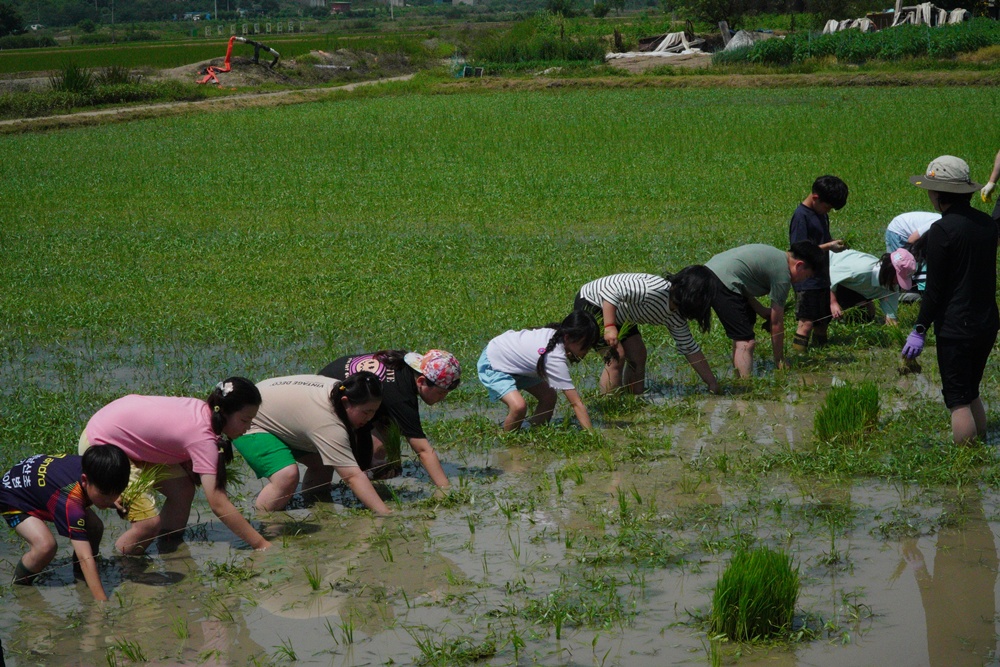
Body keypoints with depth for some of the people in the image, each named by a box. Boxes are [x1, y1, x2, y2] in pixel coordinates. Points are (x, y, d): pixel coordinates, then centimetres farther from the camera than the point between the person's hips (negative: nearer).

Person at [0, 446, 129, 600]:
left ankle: (80, 577, 18)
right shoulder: (70, 501, -46)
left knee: (95, 528, -5)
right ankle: (18, 587, -4)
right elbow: (85, 558, -49)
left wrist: (112, 501, -13)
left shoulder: (92, 469, -25)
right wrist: (104, 604, -54)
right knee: (45, 546, -31)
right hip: (13, 498, -8)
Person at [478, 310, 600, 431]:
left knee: (549, 396, 6)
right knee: (518, 406, -29)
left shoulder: (557, 333, -16)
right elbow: (577, 404, -35)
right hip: (492, 365, -10)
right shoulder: (556, 359, -37)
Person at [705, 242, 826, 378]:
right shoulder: (782, 274, -10)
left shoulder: (776, 255, 18)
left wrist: (762, 310, 11)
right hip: (722, 282, -11)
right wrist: (779, 361, 4)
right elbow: (776, 323, -5)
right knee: (745, 343, -13)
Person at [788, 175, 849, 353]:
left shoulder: (822, 214, 12)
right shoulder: (801, 216, -16)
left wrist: (834, 243, 4)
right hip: (806, 281, -9)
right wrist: (828, 246, -19)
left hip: (821, 278, 9)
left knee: (822, 322, 13)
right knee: (807, 323, -13)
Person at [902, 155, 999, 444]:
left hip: (955, 328, -7)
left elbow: (934, 288, -15)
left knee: (958, 399, 0)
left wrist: (919, 330, -8)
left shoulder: (942, 230, -17)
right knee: (972, 394, 20)